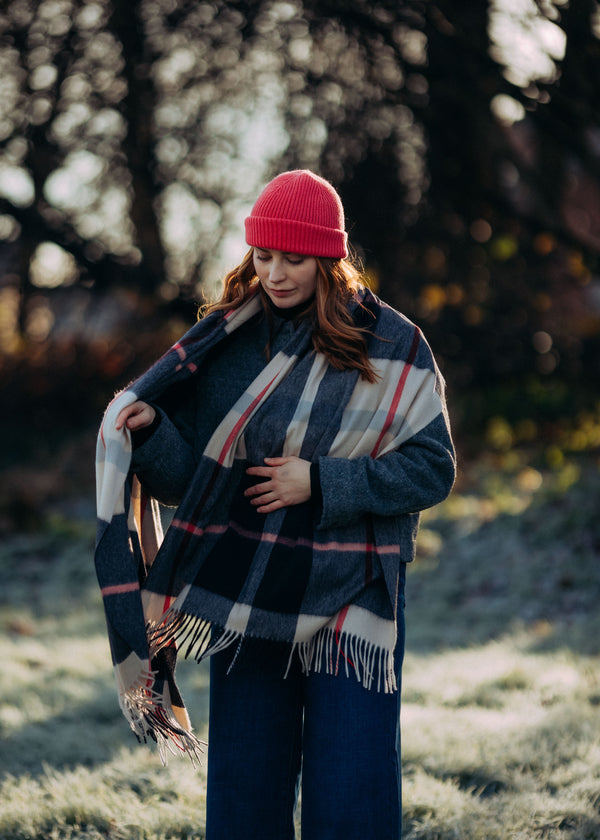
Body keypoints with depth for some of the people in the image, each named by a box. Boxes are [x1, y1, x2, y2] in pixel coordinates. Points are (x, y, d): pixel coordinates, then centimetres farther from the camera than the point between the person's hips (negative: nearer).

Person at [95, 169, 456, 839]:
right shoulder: (226, 340, 2)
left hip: (350, 599, -2)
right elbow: (190, 477, 3)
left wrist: (322, 483, -15)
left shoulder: (391, 345, -4)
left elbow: (432, 469, -7)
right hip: (244, 602, 3)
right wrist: (150, 431, -17)